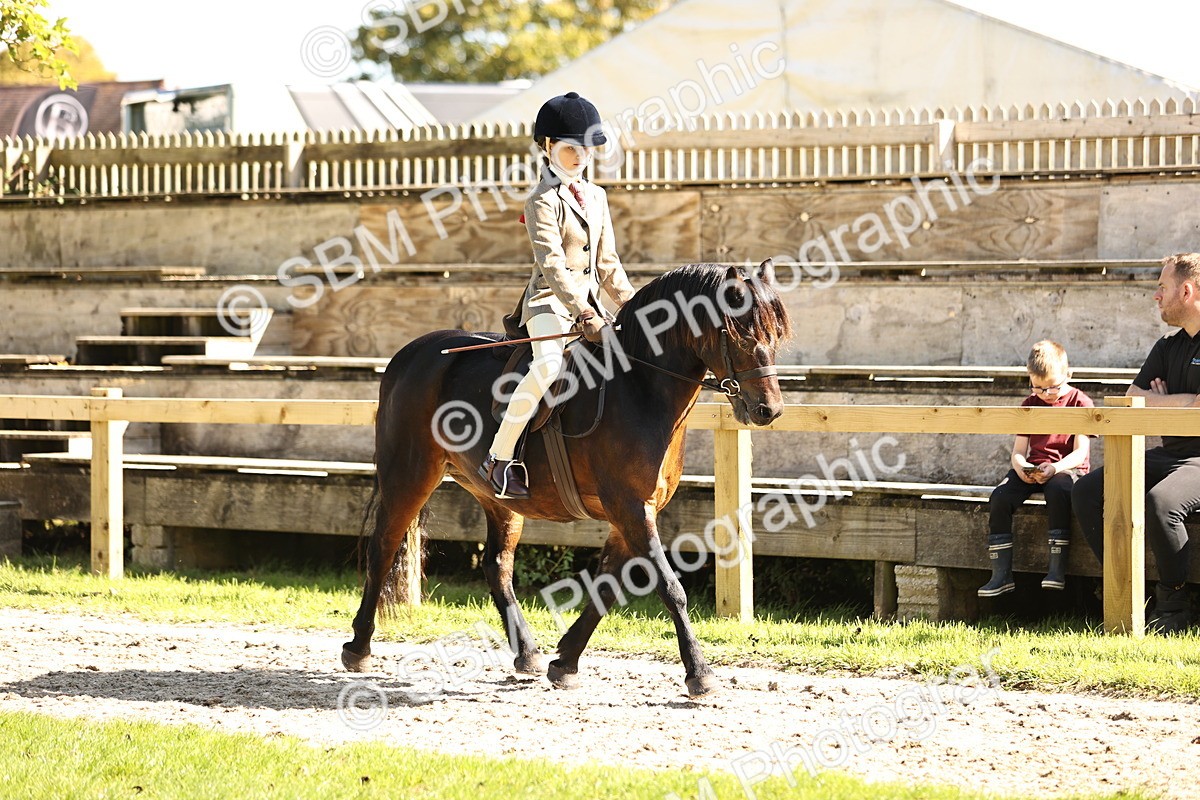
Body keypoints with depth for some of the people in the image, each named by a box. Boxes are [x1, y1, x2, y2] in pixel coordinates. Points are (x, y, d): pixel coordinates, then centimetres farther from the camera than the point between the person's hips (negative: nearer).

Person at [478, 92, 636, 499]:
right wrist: (585, 316, -28)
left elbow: (607, 263, 17)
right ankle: (498, 459, -26)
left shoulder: (596, 197, 15)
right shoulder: (544, 200, -9)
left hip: (589, 302, 8)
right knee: (549, 365, -33)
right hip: (550, 301, -8)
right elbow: (553, 265, -19)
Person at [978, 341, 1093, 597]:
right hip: (1032, 469, 4)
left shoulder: (1080, 403, 1)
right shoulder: (1029, 405, 15)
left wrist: (1055, 468, -25)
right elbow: (1018, 450, 12)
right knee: (1000, 497, -24)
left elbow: (1080, 452, -7)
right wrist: (1020, 466, -13)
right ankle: (1001, 574, -25)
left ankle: (1057, 568, -37)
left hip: (1067, 468, -4)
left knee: (1058, 489, -40)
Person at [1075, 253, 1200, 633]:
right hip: (1169, 455, 9)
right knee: (1088, 491, -7)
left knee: (1160, 501, -36)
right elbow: (1132, 399, 13)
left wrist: (1158, 401, -4)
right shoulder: (1167, 348, 17)